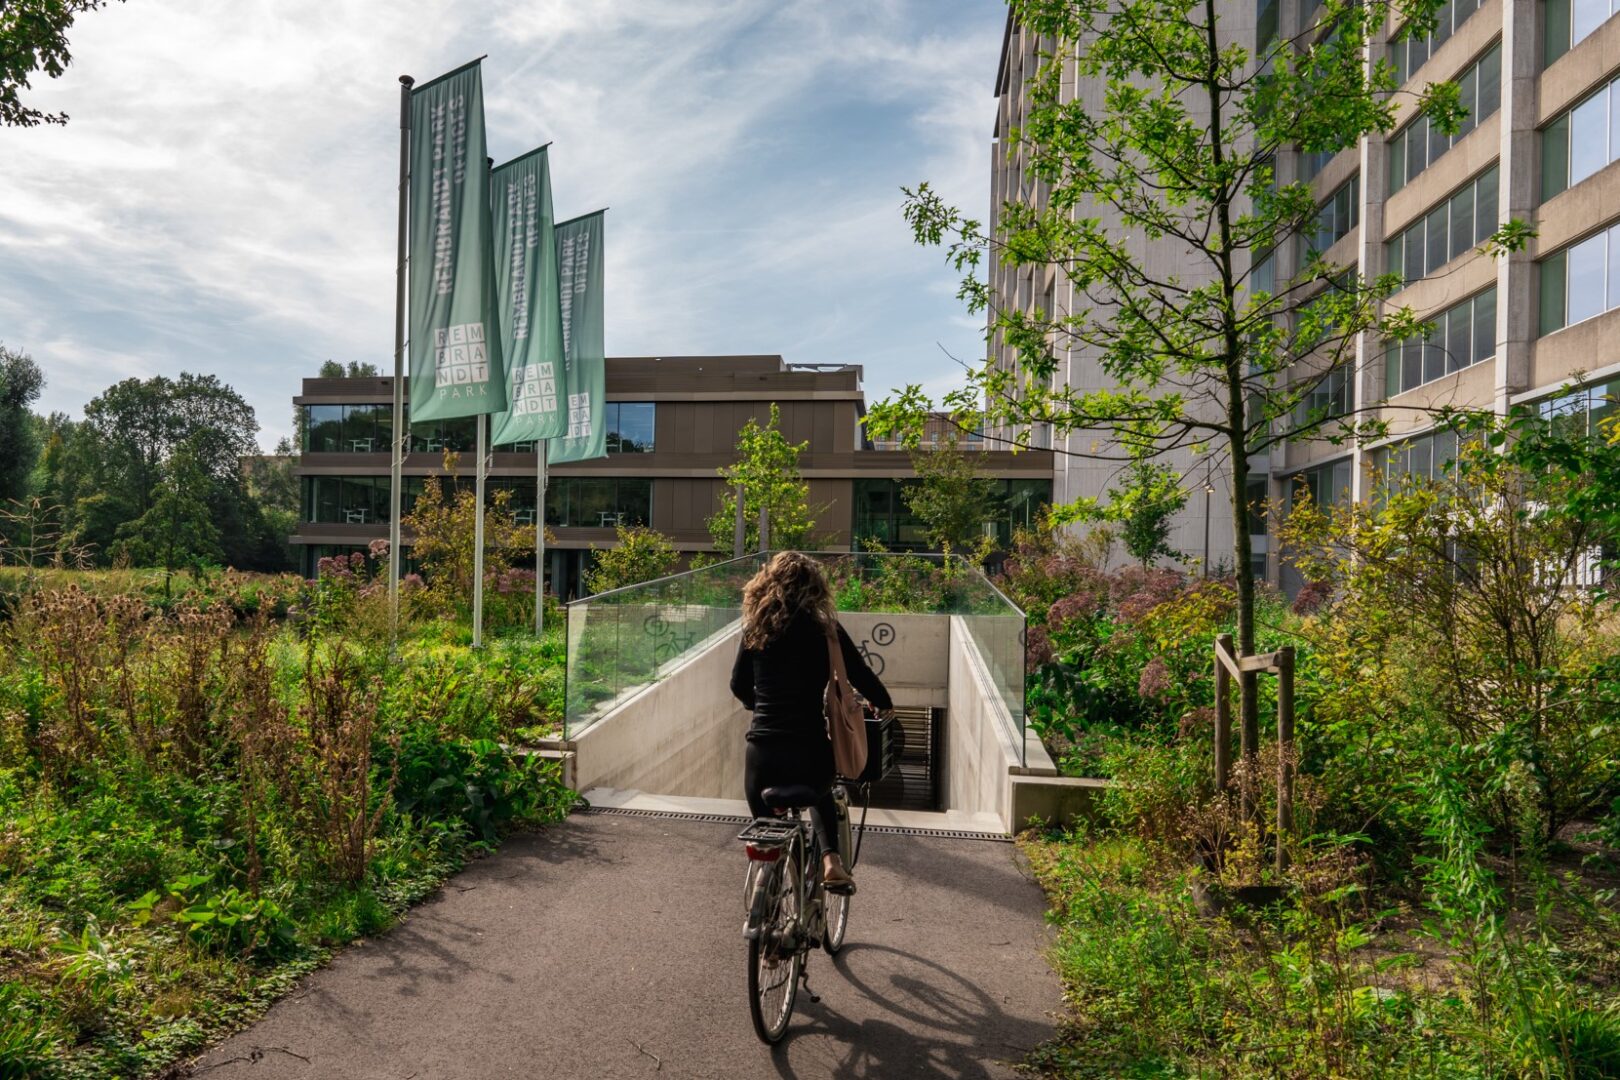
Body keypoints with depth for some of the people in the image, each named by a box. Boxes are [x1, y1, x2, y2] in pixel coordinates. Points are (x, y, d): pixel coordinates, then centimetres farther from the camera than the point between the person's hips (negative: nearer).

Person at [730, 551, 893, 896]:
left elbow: (739, 686, 13)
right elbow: (861, 675, 5)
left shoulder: (755, 629, 4)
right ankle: (830, 860, 14)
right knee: (819, 794, 33)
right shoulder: (824, 629, -2)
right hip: (809, 748, -1)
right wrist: (885, 705, 25)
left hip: (762, 752, 1)